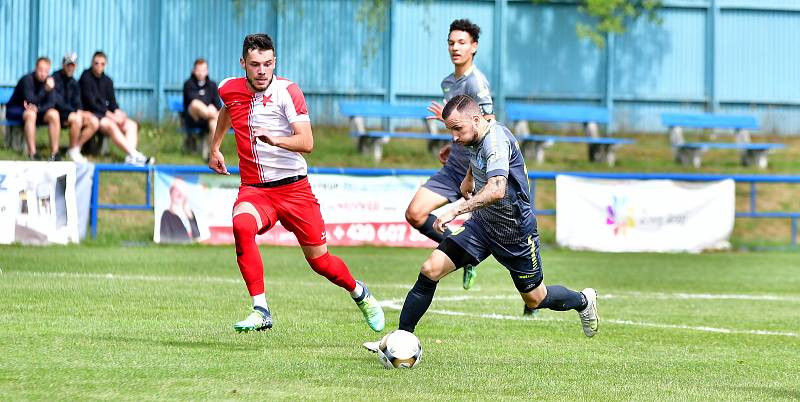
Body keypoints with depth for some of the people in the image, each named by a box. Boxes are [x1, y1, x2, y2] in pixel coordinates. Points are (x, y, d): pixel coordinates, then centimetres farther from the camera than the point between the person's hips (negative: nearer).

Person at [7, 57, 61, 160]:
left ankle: (54, 153, -20)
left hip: (36, 111, 5)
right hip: (15, 110, -5)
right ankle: (32, 154, -39)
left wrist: (37, 108, -27)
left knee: (54, 114, -19)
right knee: (31, 114, -37)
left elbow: (51, 104, -9)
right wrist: (45, 89, -38)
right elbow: (31, 101, -30)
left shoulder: (48, 80, -5)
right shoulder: (27, 79, -22)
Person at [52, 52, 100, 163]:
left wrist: (79, 111, -13)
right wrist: (76, 112, -20)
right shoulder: (56, 78, -8)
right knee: (76, 119, -35)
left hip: (71, 112, 8)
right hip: (59, 113, -8)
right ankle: (73, 151, -18)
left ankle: (76, 149, -5)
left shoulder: (74, 83, 16)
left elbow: (77, 102, 11)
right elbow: (57, 102, -16)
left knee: (94, 122, -12)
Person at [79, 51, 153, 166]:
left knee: (131, 125, -15)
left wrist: (117, 112, -10)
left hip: (106, 114, 7)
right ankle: (134, 155, -45)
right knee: (110, 125, -34)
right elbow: (90, 102, -11)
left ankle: (131, 157, -37)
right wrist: (110, 115, -16)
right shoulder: (86, 77, -3)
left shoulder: (107, 81, 17)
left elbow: (112, 102, 14)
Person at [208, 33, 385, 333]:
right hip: (253, 188, 2)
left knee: (319, 261, 5)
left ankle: (360, 294, 39)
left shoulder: (287, 91, -12)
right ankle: (261, 312, -28)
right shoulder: (229, 89, 1)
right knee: (242, 226, -32)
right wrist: (214, 148, 33)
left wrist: (275, 139, -40)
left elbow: (306, 142, -23)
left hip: (293, 187, -2)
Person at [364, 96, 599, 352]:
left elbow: (496, 190, -44)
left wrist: (455, 211, -49)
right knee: (430, 270, -10)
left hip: (515, 231, -7)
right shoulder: (476, 138, 0)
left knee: (535, 300, 10)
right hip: (481, 223, 7)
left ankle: (583, 301, 41)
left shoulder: (496, 141, -28)